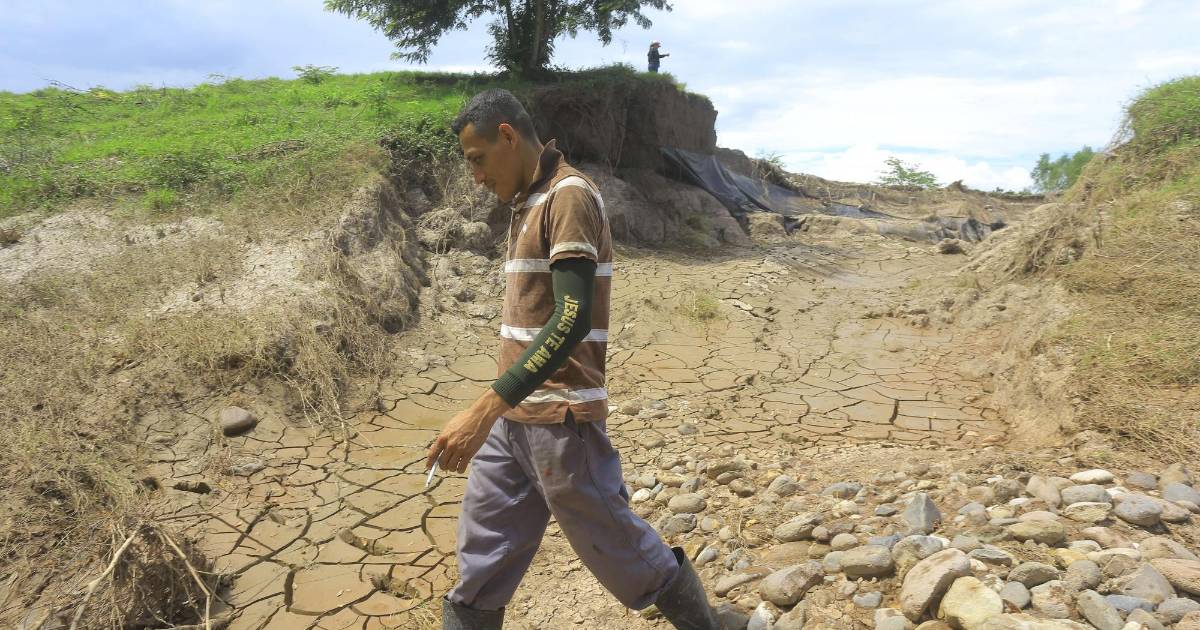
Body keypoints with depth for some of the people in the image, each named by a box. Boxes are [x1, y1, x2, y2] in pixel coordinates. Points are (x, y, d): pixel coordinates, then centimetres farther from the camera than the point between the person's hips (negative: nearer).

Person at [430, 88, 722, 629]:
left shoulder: (569, 195, -13)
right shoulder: (527, 203, 16)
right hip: (513, 418, 9)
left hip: (559, 422, -8)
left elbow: (572, 320, -25)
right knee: (478, 572, 13)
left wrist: (484, 409, -30)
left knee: (616, 550, 10)